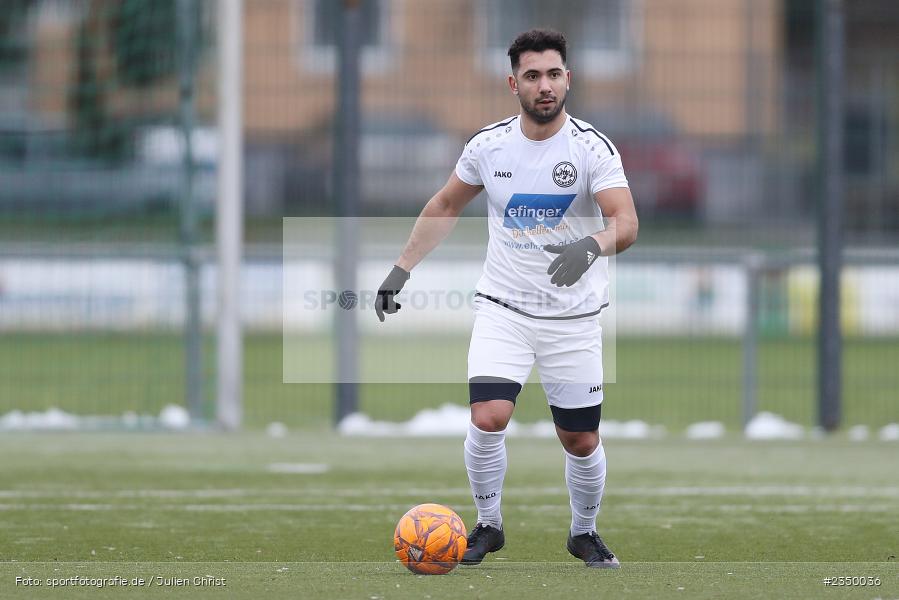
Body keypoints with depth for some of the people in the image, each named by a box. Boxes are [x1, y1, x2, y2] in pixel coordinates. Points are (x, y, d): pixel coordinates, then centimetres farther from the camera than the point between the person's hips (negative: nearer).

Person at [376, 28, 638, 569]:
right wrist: (402, 270, 11)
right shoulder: (489, 145, -1)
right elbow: (446, 206, 15)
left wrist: (592, 246, -42)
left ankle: (585, 532, 31)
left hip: (573, 316, -1)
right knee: (488, 417, -18)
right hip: (503, 307, 1)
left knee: (581, 441, 5)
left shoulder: (592, 148, -11)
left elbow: (626, 223, -21)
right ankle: (488, 525, 4)